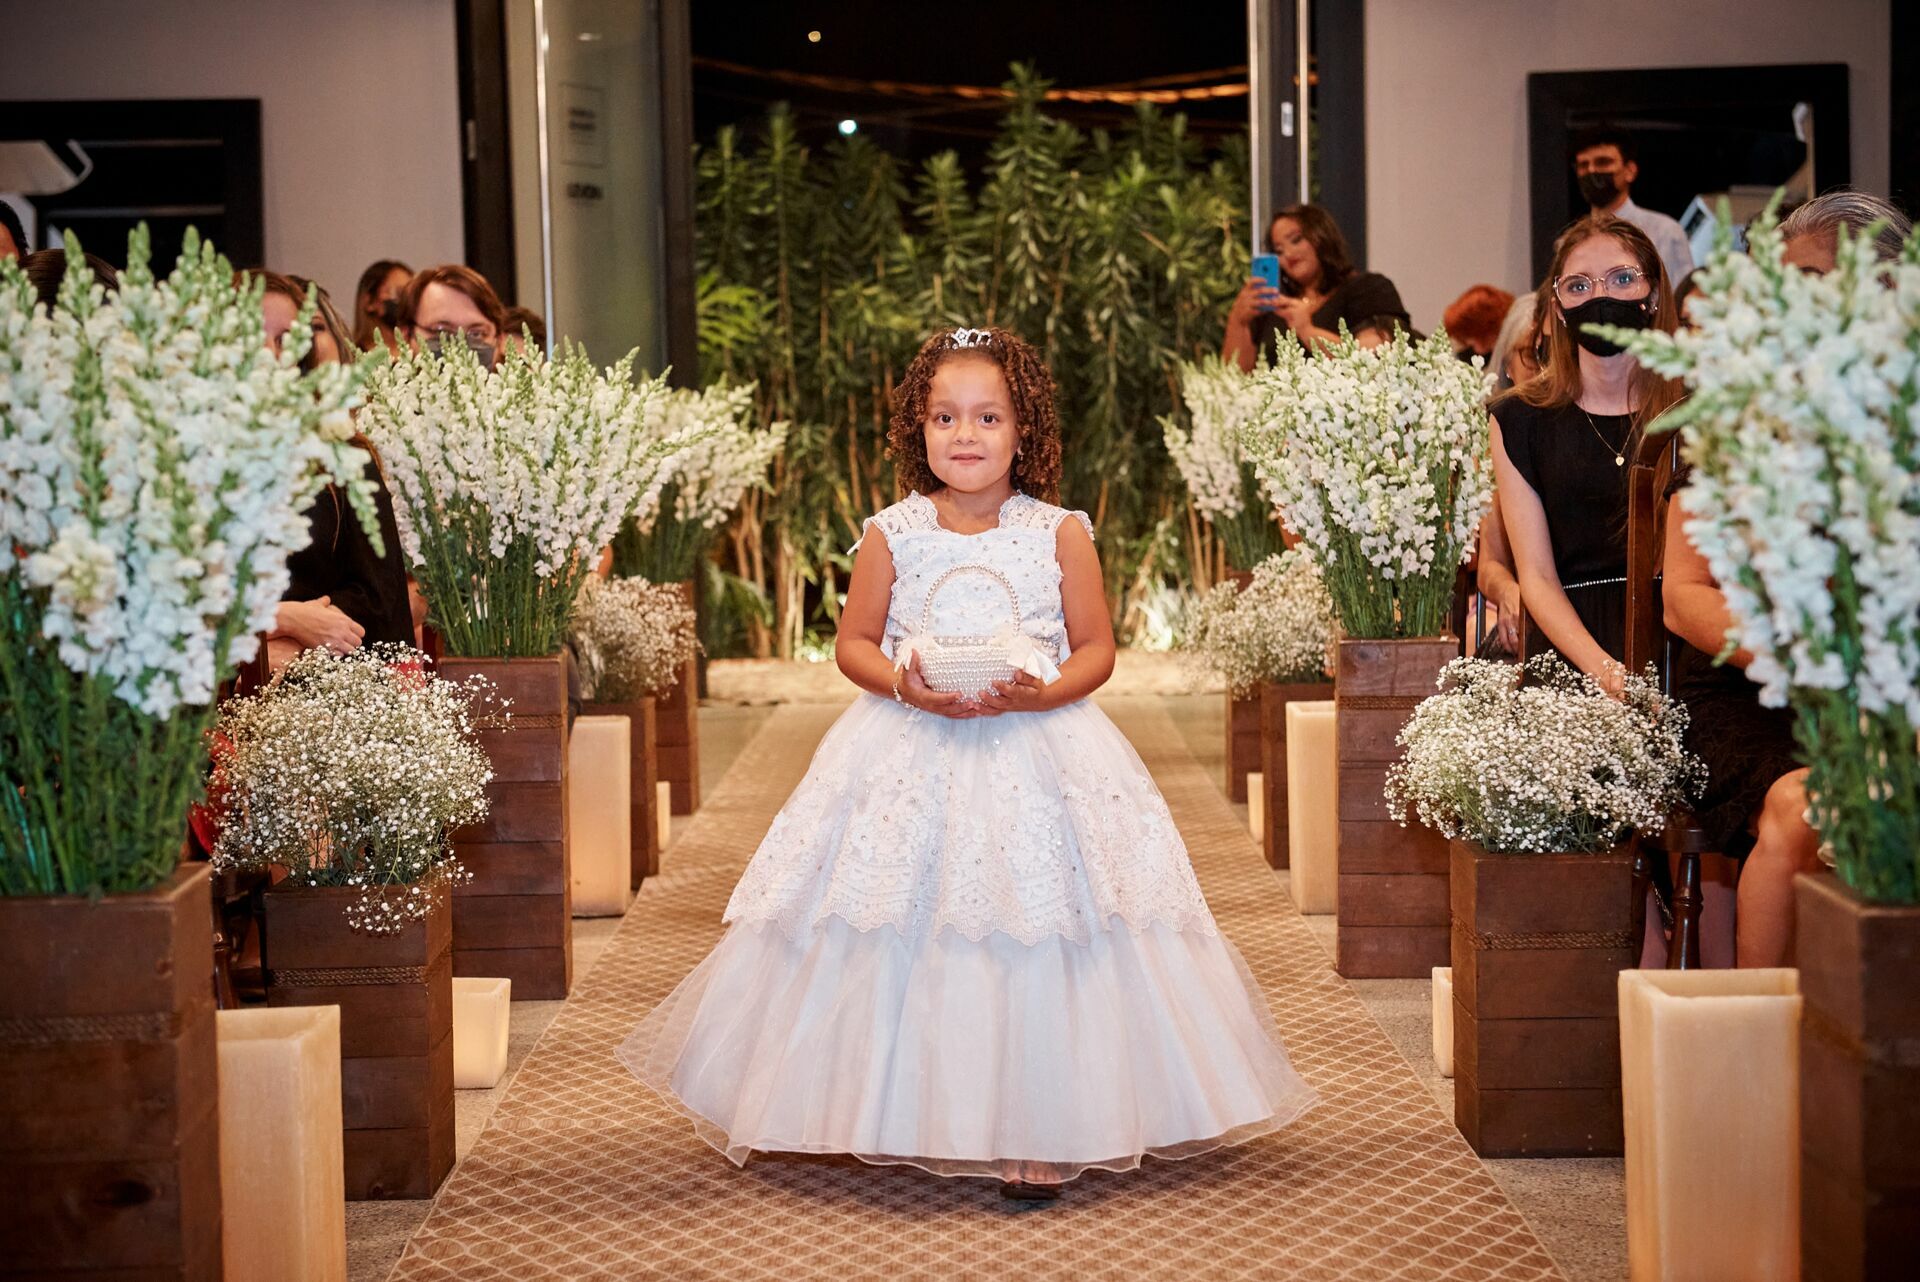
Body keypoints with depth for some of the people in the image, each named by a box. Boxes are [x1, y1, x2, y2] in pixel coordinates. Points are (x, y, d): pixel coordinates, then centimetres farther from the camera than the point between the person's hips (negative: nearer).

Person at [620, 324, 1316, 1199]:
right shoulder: (891, 535, 2)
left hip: (1038, 753, -1)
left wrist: (1042, 693, -17)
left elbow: (1096, 649, 3)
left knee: (1033, 940, -5)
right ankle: (902, 1122, 15)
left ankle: (1035, 1132, 4)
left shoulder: (1060, 534, 0)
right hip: (911, 757, 1)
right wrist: (904, 684, -13)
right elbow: (853, 643, 7)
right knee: (908, 949, 1)